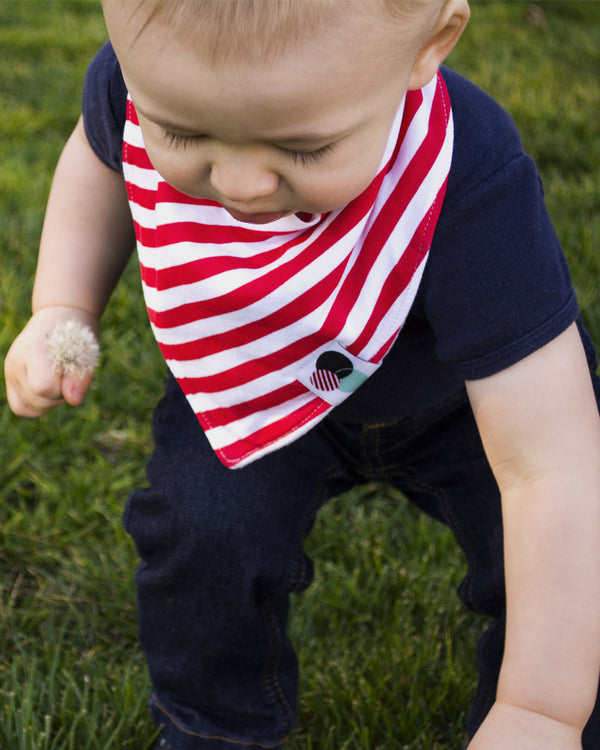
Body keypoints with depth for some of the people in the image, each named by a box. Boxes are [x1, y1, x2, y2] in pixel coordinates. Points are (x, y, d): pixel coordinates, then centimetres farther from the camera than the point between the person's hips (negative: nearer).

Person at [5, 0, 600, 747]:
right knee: (199, 538, -12)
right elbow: (102, 153, -2)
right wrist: (61, 312, -13)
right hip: (254, 383, 3)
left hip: (461, 397, -2)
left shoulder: (470, 195, -45)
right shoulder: (151, 73, -31)